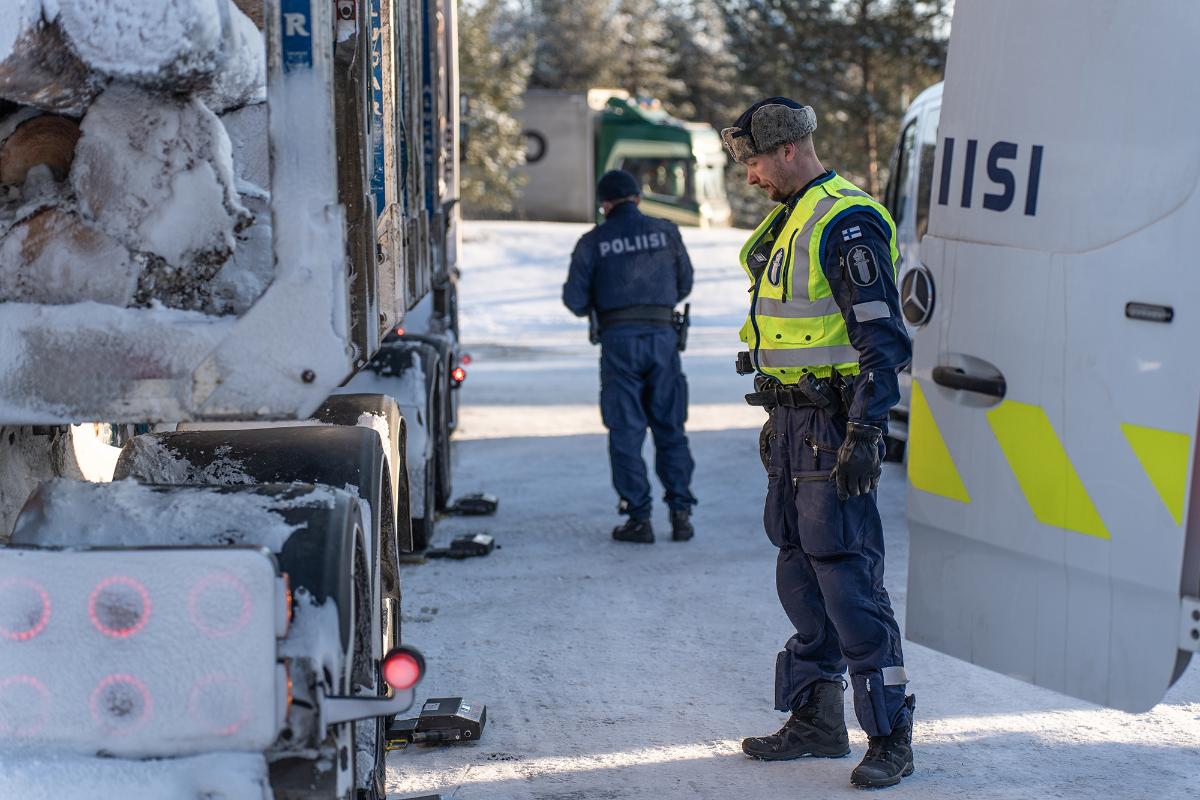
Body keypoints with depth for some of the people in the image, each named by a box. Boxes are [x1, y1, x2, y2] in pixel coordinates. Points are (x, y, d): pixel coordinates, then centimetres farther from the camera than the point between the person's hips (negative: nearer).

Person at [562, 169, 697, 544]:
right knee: (670, 429, 9)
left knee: (626, 431, 3)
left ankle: (639, 519, 1)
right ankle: (681, 513, 4)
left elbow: (575, 298, -2)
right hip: (662, 334, 2)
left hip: (619, 339, -2)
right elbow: (684, 284, 14)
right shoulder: (665, 231, 7)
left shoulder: (593, 241, 1)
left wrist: (592, 309, 21)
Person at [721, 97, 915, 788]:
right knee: (801, 572, 13)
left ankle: (891, 737, -3)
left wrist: (864, 435, -23)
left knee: (847, 575, -9)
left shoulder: (846, 223, -15)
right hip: (796, 417, 10)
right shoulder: (790, 221, 17)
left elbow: (882, 339, -20)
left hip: (835, 420, -10)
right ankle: (816, 718, 24)